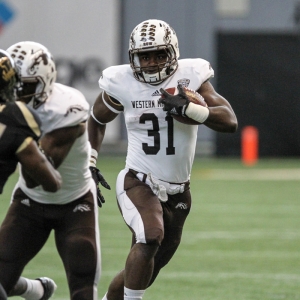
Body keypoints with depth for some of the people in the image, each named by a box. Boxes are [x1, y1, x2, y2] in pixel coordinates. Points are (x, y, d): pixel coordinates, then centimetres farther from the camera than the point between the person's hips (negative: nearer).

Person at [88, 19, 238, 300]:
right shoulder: (122, 84, -6)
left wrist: (187, 108, -30)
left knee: (148, 268, 12)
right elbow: (97, 120, 14)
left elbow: (230, 121, -16)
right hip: (138, 182, -3)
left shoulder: (190, 77, -7)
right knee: (150, 237, -31)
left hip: (177, 190, 3)